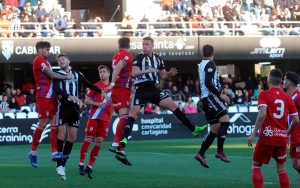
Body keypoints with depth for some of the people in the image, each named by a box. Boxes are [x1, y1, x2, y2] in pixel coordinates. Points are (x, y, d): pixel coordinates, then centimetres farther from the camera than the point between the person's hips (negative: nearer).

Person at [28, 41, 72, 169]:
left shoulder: (45, 61, 20)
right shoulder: (38, 60, -9)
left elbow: (51, 76, 14)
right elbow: (51, 75, -16)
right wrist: (66, 77, -7)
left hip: (51, 96, 9)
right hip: (44, 96, -9)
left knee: (54, 123, 2)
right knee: (43, 123, -5)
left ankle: (54, 152, -1)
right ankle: (33, 152, 5)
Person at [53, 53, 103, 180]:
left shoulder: (77, 74, 16)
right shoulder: (58, 74, 3)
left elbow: (89, 84, 17)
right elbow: (57, 89, -13)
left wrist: (101, 91, 4)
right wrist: (69, 96, -29)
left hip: (75, 107, 4)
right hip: (63, 105, -4)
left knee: (72, 137, 2)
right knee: (62, 134, -11)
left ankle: (63, 163, 10)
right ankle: (59, 164, -7)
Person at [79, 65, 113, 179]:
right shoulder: (96, 86, 3)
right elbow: (87, 100, 2)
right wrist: (98, 104, -12)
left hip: (105, 119, 3)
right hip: (94, 117, -3)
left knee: (99, 142, -2)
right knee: (88, 139, -5)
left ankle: (90, 167, 3)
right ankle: (81, 164, 4)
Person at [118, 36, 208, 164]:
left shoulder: (157, 59, 13)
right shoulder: (139, 58, -3)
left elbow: (163, 75, 21)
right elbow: (133, 73, -16)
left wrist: (169, 74, -2)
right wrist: (146, 71, -31)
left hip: (153, 89, 4)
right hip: (141, 90, -4)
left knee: (172, 105, -2)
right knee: (134, 112, -15)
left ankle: (193, 129, 0)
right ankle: (124, 138, -17)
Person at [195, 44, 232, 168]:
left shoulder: (201, 65, 20)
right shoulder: (210, 64, -7)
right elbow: (208, 83, -17)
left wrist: (222, 80, 28)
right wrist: (220, 95, -17)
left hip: (206, 99, 10)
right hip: (211, 96, -10)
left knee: (215, 129, 11)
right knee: (225, 119, -21)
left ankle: (201, 154, 11)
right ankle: (220, 151, -29)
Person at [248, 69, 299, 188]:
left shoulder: (264, 94, -6)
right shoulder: (288, 97, 7)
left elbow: (262, 115, -20)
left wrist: (254, 134, -18)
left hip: (267, 137, -4)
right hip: (282, 138, 4)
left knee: (256, 165, 9)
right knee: (281, 168, 15)